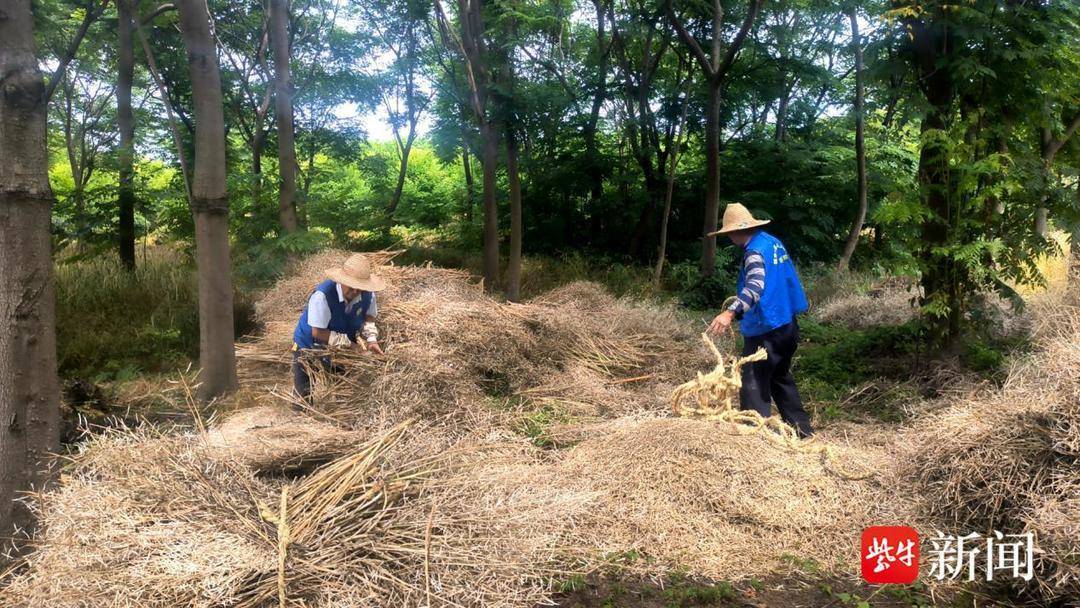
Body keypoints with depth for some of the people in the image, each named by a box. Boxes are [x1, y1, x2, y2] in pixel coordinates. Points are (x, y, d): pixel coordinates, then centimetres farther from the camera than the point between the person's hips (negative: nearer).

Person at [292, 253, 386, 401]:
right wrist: (348, 343, -28)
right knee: (304, 397, 0)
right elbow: (318, 333, -31)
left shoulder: (367, 294, -19)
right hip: (309, 346, -5)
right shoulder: (322, 295, -35)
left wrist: (371, 339, -18)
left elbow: (369, 316, 0)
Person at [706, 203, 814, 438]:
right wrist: (742, 306, 33)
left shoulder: (755, 251, -18)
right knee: (780, 377, 23)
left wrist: (730, 313, -47)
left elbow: (755, 286, -35)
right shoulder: (773, 242, 11)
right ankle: (801, 427, 30)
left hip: (766, 329, -10)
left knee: (753, 384, -5)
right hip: (788, 323, 10)